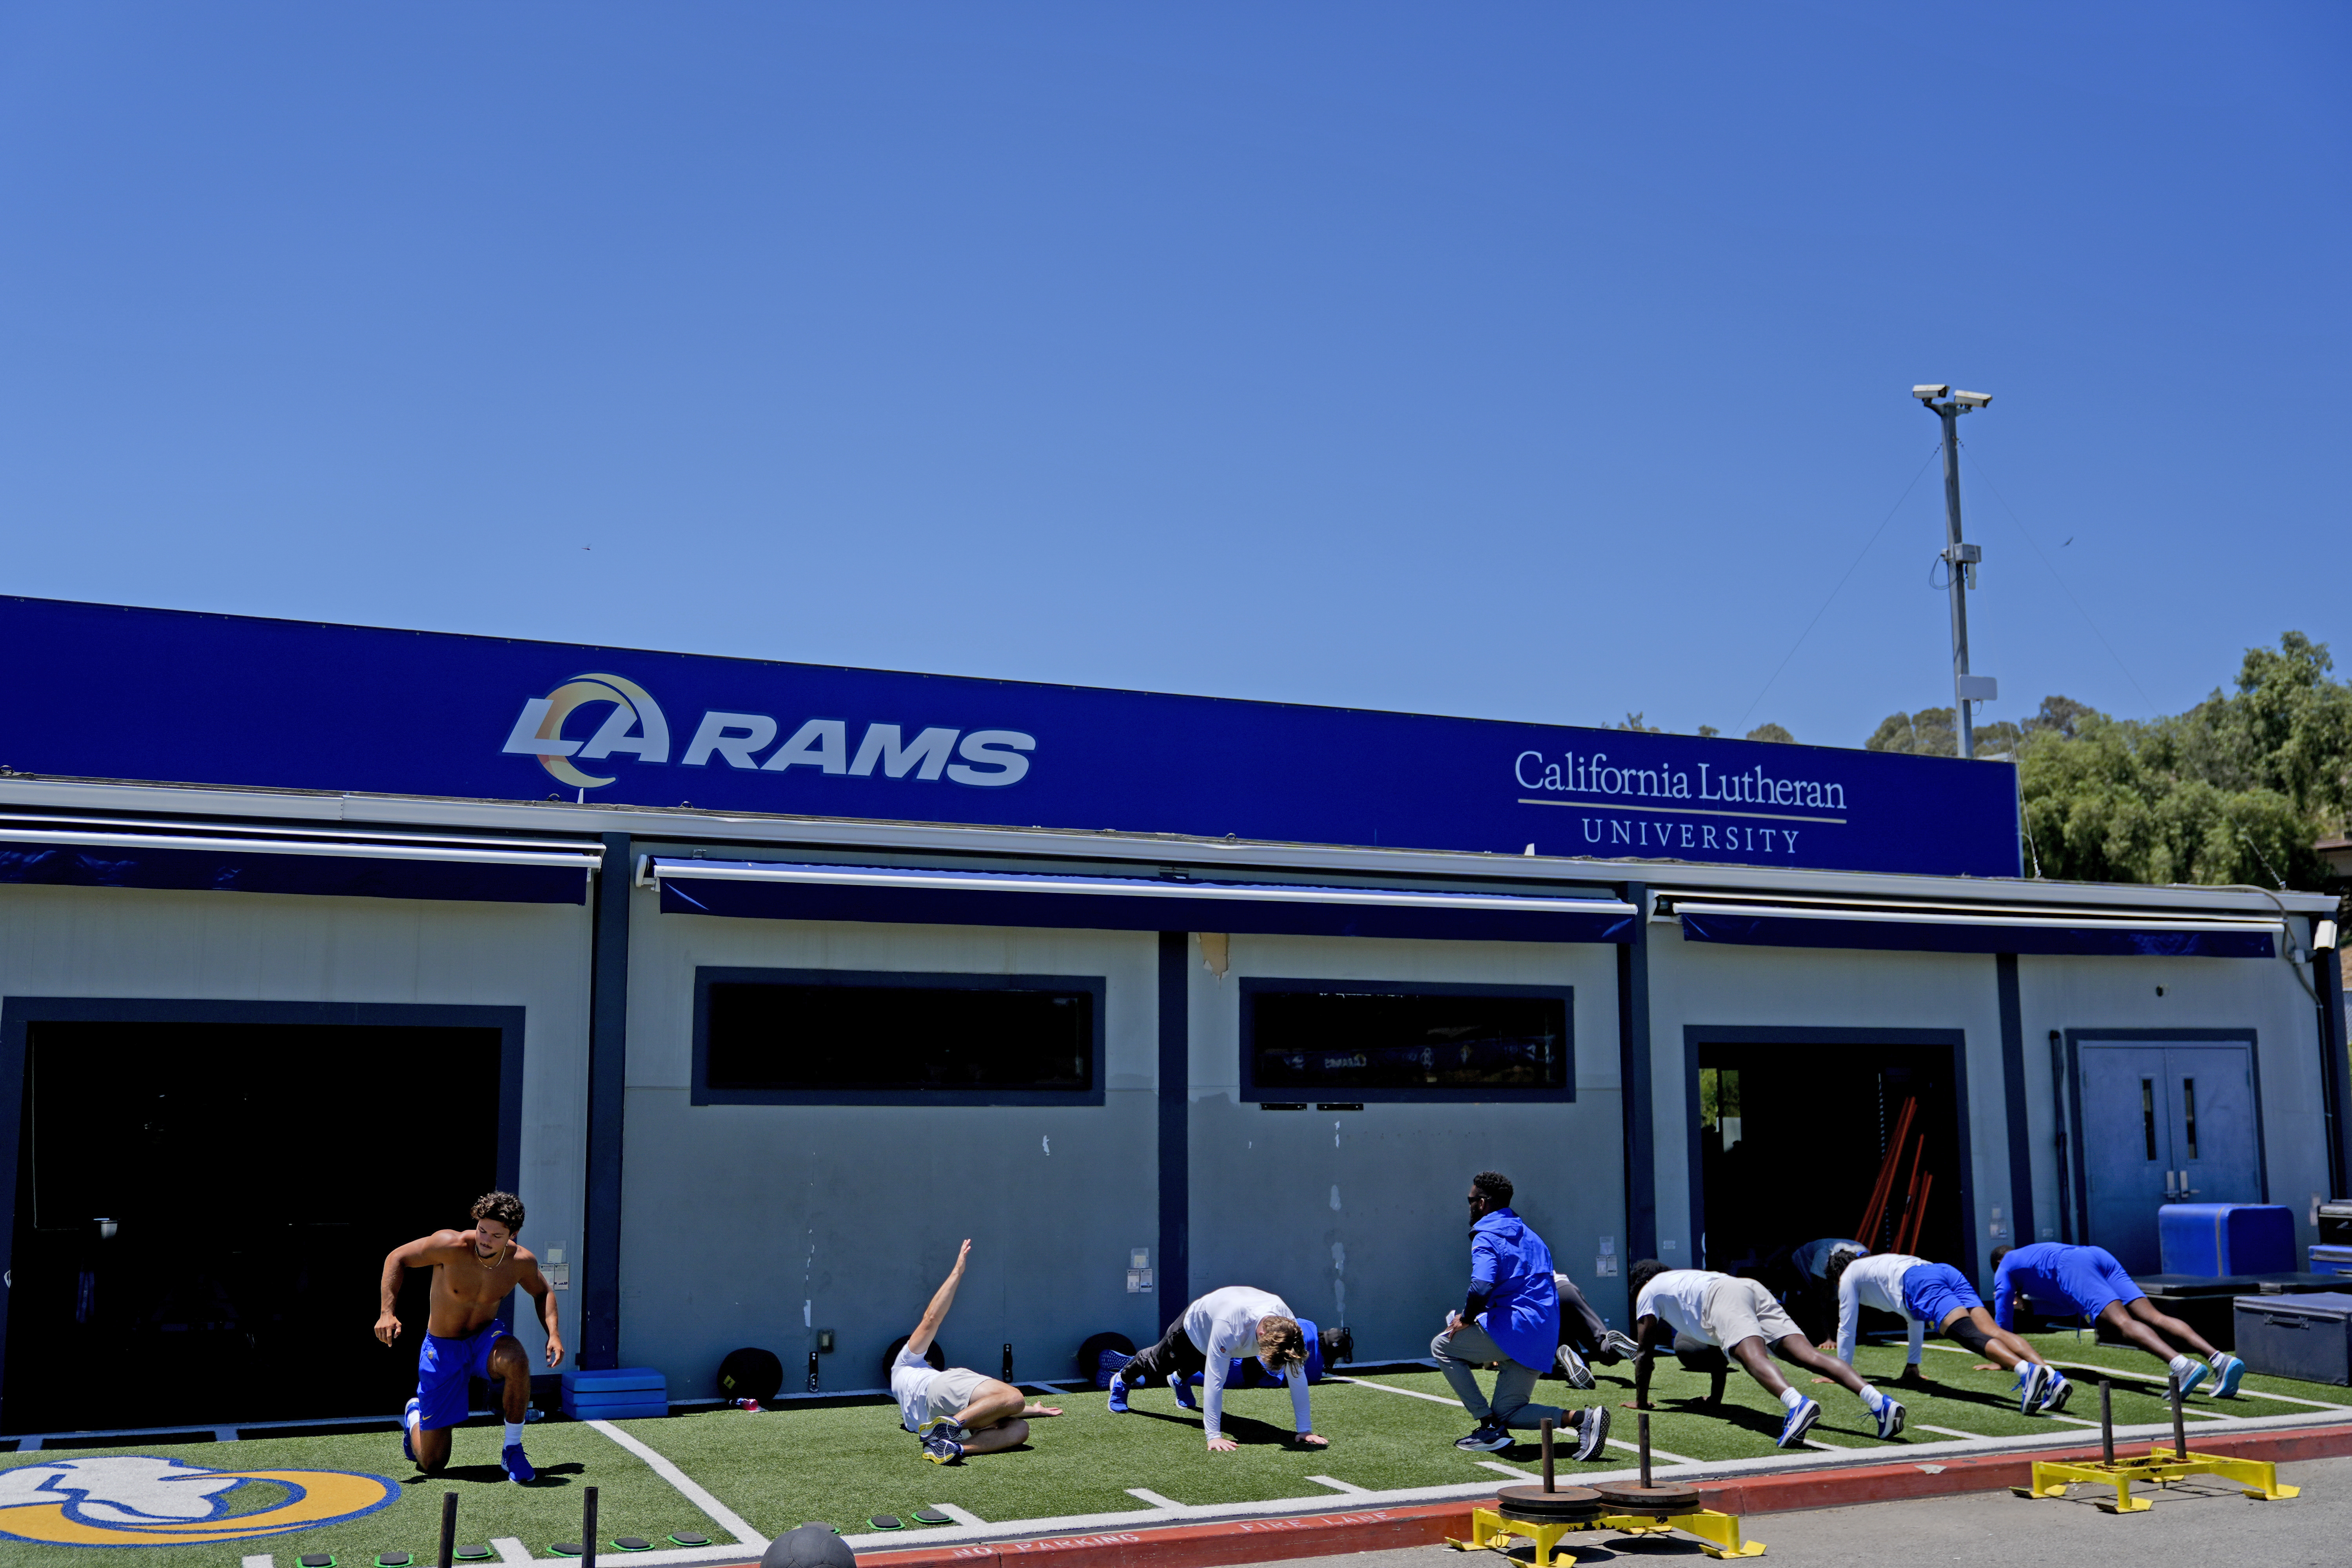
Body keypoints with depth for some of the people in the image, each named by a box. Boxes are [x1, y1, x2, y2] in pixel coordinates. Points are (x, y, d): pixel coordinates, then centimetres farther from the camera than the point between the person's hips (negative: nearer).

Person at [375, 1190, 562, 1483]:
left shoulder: (522, 1263, -17)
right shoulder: (451, 1246, -27)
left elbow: (542, 1292, 6)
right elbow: (397, 1258, -12)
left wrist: (554, 1333, -10)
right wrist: (388, 1312, -21)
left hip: (486, 1337, 1)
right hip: (442, 1348, -1)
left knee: (516, 1361, -39)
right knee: (431, 1463, 3)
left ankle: (513, 1451, -17)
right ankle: (414, 1416, 41)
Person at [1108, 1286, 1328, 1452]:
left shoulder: (1288, 1325, -40)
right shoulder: (1229, 1328, -53)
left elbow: (1297, 1376, -34)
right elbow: (1215, 1381, -50)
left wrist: (1305, 1429, -34)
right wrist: (1214, 1436, -51)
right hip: (1195, 1327, -4)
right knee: (1159, 1363, 26)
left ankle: (1179, 1380, 72)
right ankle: (1122, 1381, 57)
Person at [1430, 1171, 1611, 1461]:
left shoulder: (1486, 1238, -7)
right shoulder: (1530, 1237, 22)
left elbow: (1482, 1287, -24)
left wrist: (1466, 1319, -6)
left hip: (1515, 1328, -9)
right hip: (1544, 1339, 9)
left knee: (1442, 1347, 10)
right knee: (1506, 1413, 14)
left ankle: (1489, 1427, 2)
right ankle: (1580, 1418, -7)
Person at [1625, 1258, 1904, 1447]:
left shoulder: (1648, 1292, 30)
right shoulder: (1686, 1279, 48)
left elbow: (1644, 1352, 27)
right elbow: (1719, 1344, 52)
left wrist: (1640, 1401, 38)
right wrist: (1716, 1396, 59)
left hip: (1724, 1295, -6)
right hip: (1754, 1289, 6)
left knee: (1754, 1357, -31)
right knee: (1807, 1354, -12)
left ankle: (1798, 1405, -63)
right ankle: (1879, 1402, -33)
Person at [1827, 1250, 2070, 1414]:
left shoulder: (1848, 1276, 29)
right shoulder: (1882, 1262, 48)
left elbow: (1847, 1329, 31)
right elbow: (1915, 1318, 52)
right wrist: (1912, 1367, 55)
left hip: (1921, 1283, -7)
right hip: (1948, 1272, 7)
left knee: (1971, 1334, -27)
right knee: (1992, 1331, -14)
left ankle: (2027, 1371, -53)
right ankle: (2052, 1376, -37)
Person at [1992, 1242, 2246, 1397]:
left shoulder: (2006, 1267, 28)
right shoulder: (2040, 1252, 47)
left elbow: (2003, 1319, 26)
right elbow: (2066, 1305, 59)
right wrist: (2027, 1300, 71)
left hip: (2073, 1266, -7)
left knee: (2122, 1323, -25)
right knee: (2152, 1317, -11)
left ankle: (2182, 1365, -51)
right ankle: (2220, 1359, -33)